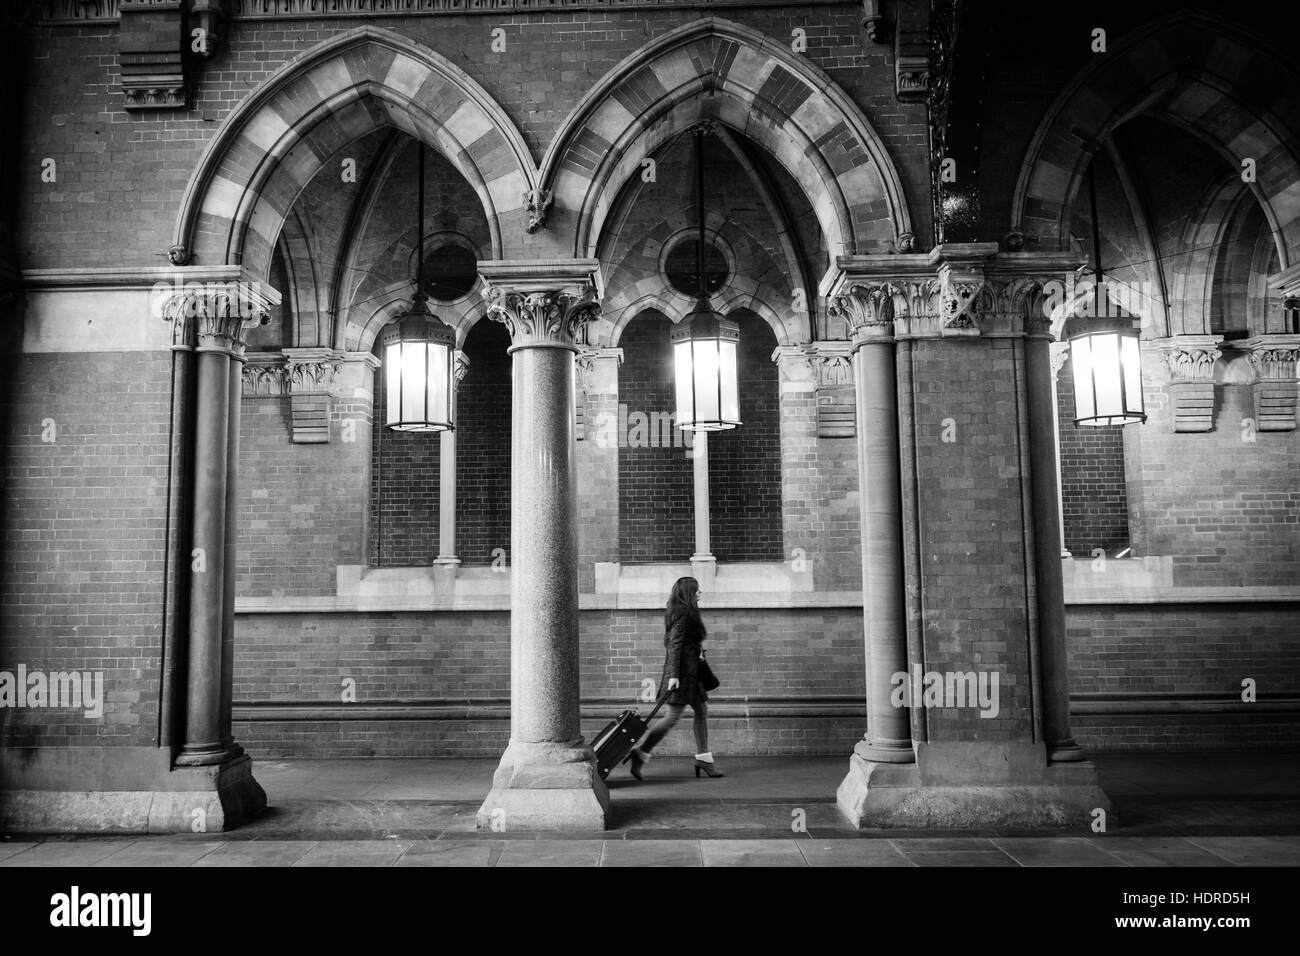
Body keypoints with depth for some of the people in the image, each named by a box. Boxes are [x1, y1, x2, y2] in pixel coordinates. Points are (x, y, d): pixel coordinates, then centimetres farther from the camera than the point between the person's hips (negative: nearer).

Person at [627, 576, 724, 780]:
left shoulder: (684, 613, 16)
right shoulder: (683, 614, -13)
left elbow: (670, 644, 20)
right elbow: (674, 645, -19)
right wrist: (673, 675, -24)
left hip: (690, 672, 10)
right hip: (683, 671, -10)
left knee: (702, 711, 11)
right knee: (673, 717, -9)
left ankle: (703, 759, 15)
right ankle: (640, 754, -5)